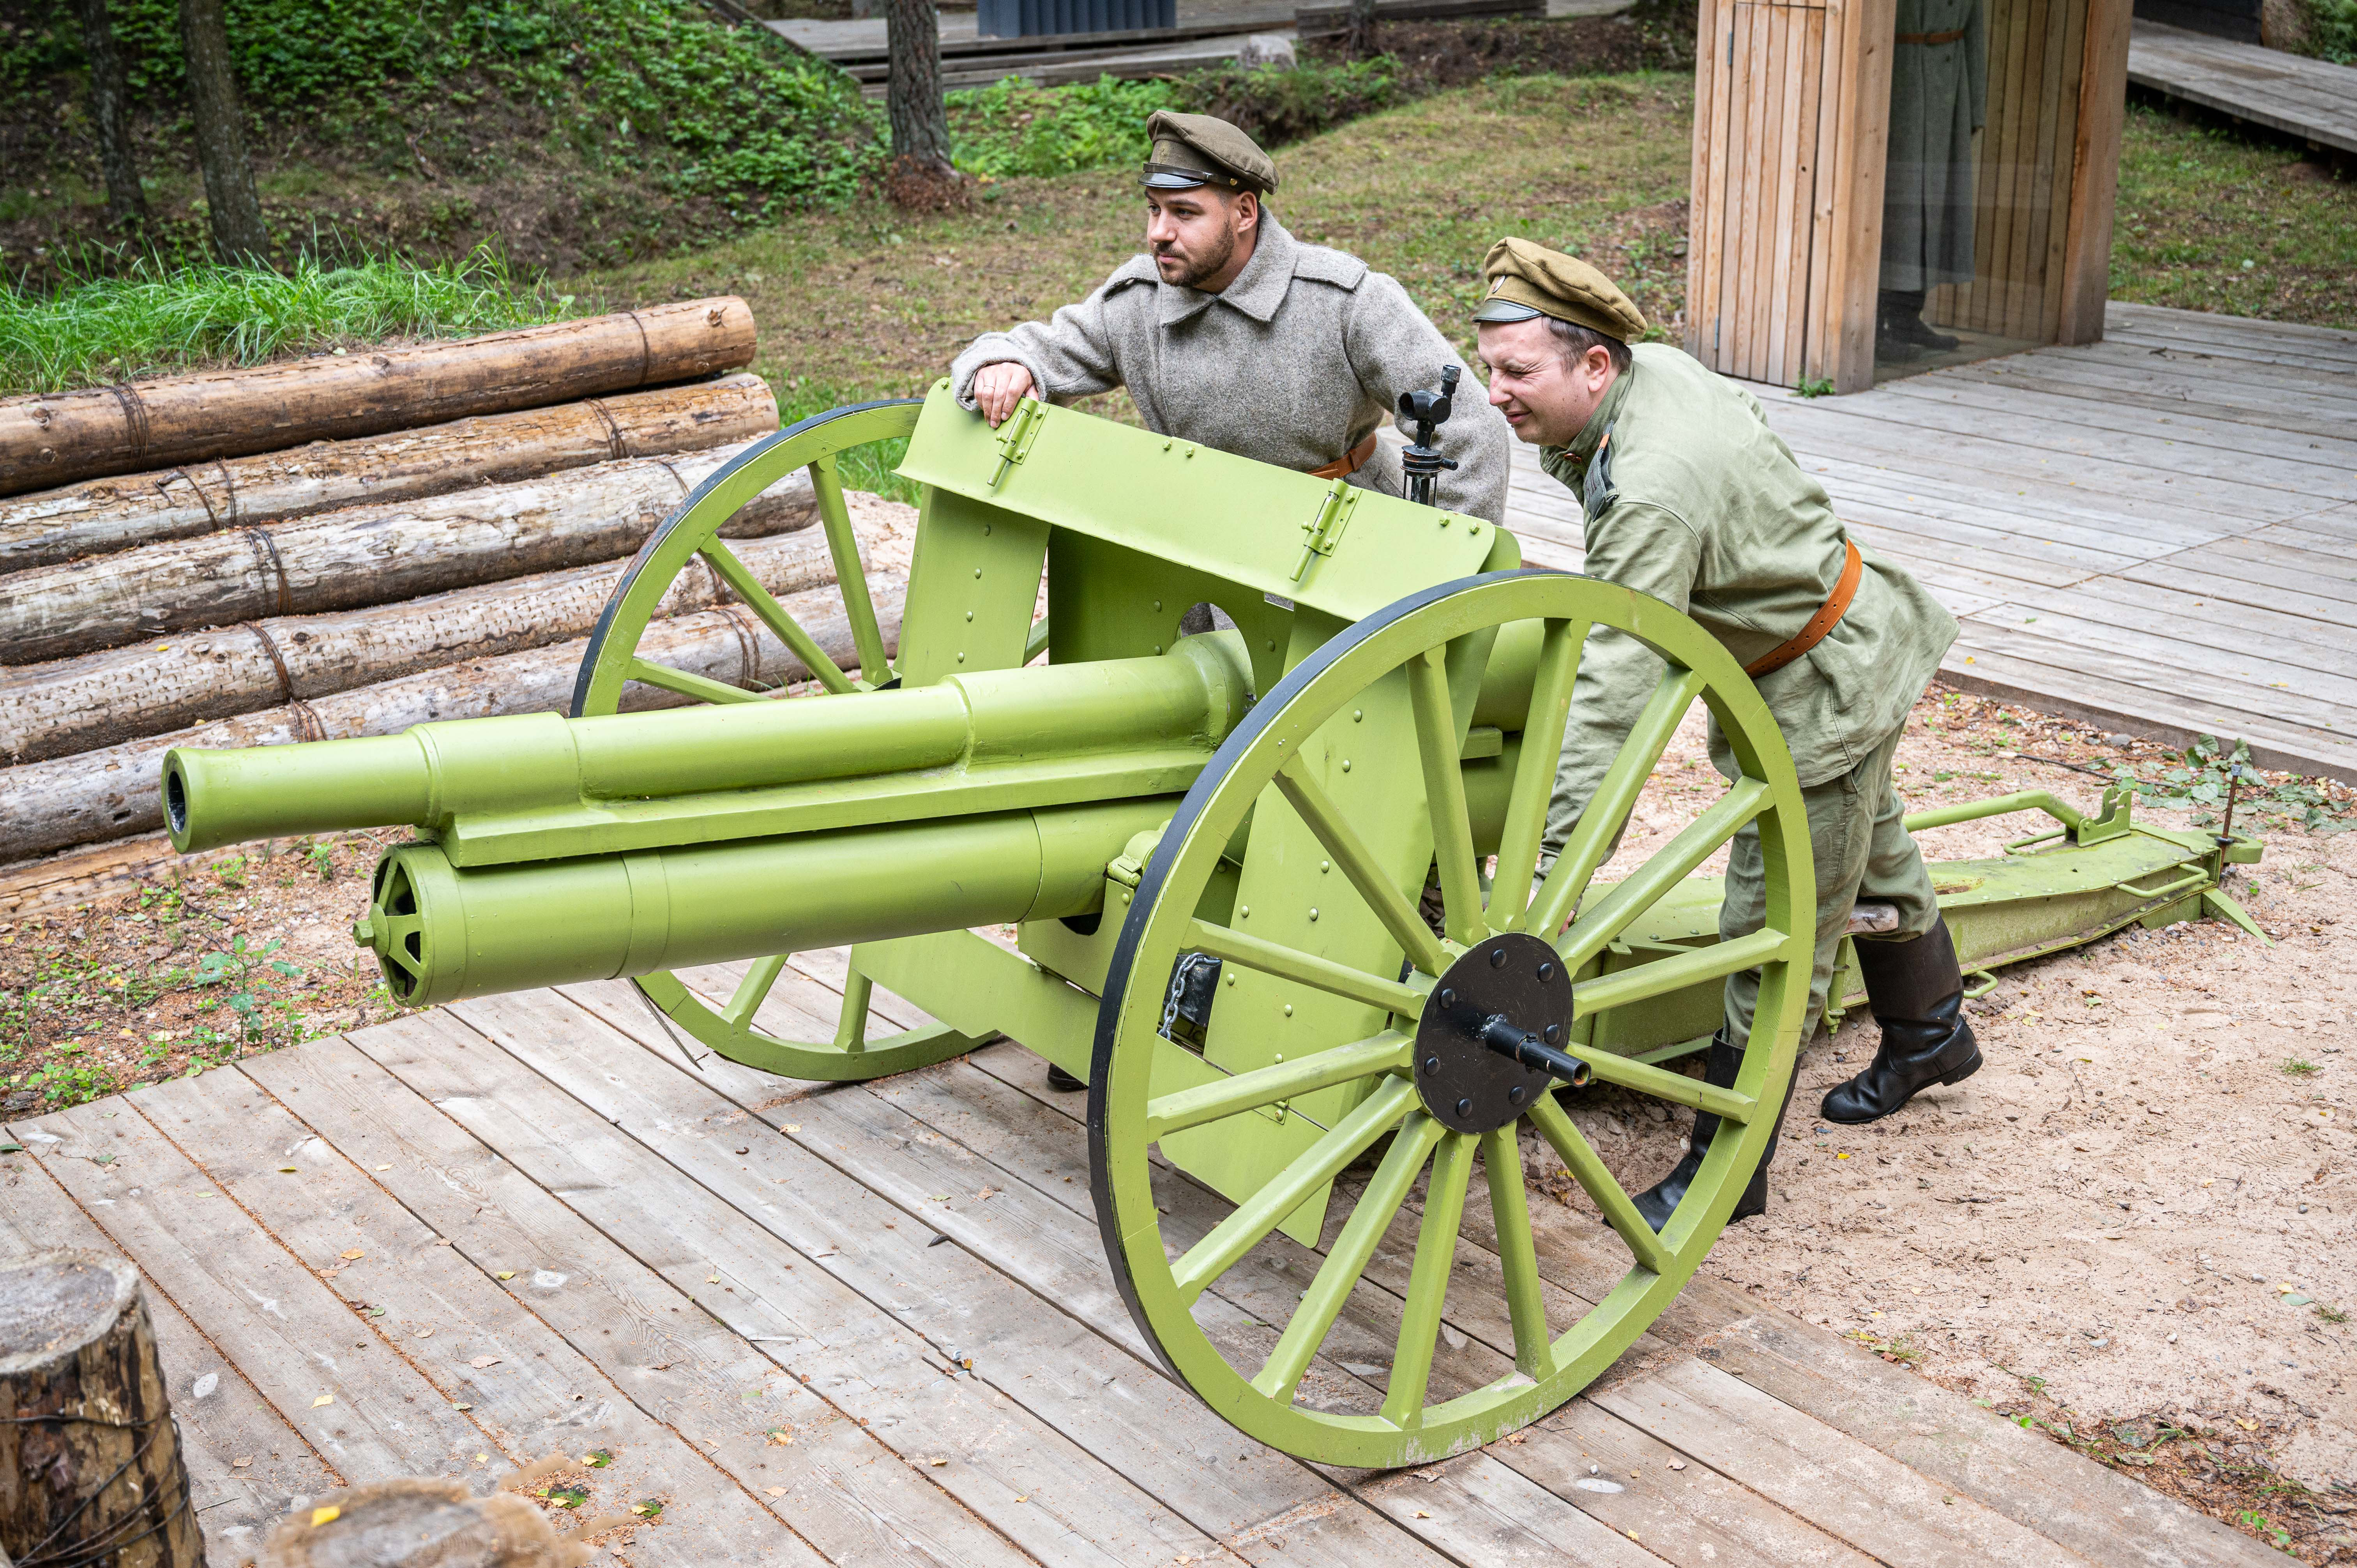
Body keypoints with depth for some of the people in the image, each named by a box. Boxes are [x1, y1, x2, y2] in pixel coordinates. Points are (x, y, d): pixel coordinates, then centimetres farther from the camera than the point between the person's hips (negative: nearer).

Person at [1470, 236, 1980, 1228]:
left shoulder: (1653, 493, -38)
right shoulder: (1652, 363, -10)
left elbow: (1613, 689, -43)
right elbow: (1744, 412, 12)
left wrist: (1553, 858, -44)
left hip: (1825, 687, -10)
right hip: (1842, 636, 10)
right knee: (1868, 856, 29)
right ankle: (1931, 1036, 53)